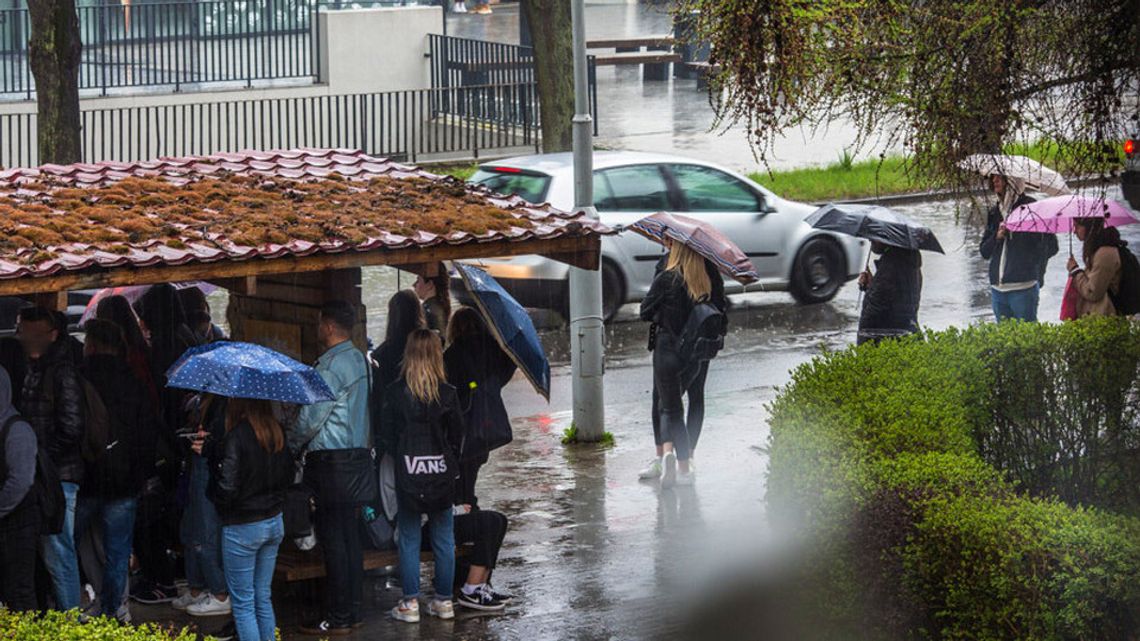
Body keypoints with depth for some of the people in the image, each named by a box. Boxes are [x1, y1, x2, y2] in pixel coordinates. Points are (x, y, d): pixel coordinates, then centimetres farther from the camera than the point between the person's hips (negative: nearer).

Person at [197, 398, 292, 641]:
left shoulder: (236, 437, -21)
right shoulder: (277, 434, 0)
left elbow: (227, 488, -22)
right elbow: (288, 477, 11)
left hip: (242, 527, -7)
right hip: (275, 523, 7)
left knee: (243, 602, 3)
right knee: (263, 597, 17)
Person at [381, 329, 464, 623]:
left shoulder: (395, 392, -8)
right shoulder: (447, 394, -6)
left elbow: (387, 435, -3)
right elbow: (457, 436, 1)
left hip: (407, 477, -1)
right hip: (442, 476, 1)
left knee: (409, 540, 6)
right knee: (444, 540, 10)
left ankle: (410, 603, 7)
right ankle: (444, 601, 16)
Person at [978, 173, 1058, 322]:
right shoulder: (994, 212, 16)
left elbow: (1051, 246, -1)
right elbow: (984, 252, 16)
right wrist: (996, 237, -2)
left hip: (1023, 287, -6)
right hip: (998, 288, 6)